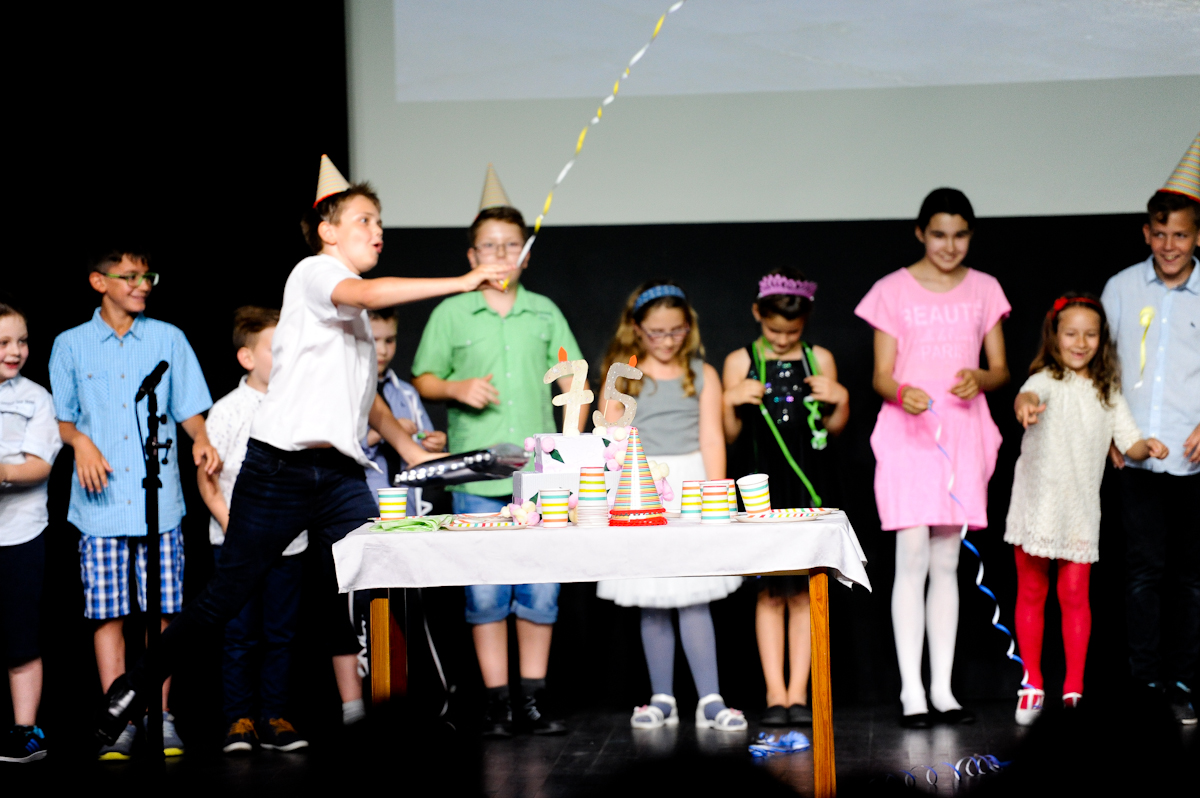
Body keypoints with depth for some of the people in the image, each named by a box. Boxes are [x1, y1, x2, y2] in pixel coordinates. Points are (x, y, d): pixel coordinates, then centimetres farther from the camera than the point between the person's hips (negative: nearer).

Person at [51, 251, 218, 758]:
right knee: (108, 612, -1)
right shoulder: (71, 345, 9)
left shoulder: (168, 339, 10)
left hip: (160, 498, 0)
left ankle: (162, 716, 9)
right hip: (100, 500, 0)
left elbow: (189, 408, 11)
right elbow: (61, 418, 12)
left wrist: (201, 440, -9)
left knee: (162, 610, 0)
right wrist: (80, 440, -8)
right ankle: (118, 721, 5)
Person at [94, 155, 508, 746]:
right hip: (280, 467, -7)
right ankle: (136, 684, 11)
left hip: (341, 474, 8)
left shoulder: (355, 315, 23)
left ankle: (354, 714, 0)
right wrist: (462, 282, -28)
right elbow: (368, 292, -25)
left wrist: (409, 449, 25)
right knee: (227, 593, -3)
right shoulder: (314, 272, -3)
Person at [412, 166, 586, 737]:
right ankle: (497, 704, 9)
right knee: (485, 593, 0)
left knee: (540, 590, 3)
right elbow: (423, 379, 8)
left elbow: (573, 383, 11)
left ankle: (534, 700, 13)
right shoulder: (451, 313, 5)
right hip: (476, 477, -2)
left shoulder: (545, 313, 10)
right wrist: (457, 388, -11)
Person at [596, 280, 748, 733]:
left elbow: (711, 439, 0)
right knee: (651, 603, 5)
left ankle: (709, 701, -1)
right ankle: (662, 700, 14)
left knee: (693, 599, -5)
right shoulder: (622, 378, 6)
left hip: (690, 487, -1)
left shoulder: (702, 375, 5)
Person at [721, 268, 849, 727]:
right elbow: (730, 435, 6)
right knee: (770, 591, 0)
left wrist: (840, 400, -4)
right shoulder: (740, 362, 3)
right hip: (762, 488, -1)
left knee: (803, 591, 2)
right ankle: (775, 694, 5)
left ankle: (798, 693, 7)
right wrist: (731, 400, -11)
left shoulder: (819, 359, 6)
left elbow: (833, 428, 15)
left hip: (808, 486, 1)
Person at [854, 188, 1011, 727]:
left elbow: (1001, 369, 11)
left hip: (963, 434, 3)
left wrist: (979, 379, -12)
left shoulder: (984, 290, 10)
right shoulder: (893, 291, 1)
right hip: (908, 433, -3)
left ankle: (943, 687, 12)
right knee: (912, 558, -9)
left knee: (947, 562, 7)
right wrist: (902, 392, -23)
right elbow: (880, 375, 0)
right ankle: (911, 692, -5)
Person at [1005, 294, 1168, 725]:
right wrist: (1025, 406, -54)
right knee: (1031, 593, 7)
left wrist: (1146, 447, -18)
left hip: (1081, 510, 2)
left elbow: (1128, 442, 6)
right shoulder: (1046, 381, -6)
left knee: (1074, 595, 1)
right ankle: (1032, 684, 19)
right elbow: (1029, 396, -30)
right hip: (1037, 504, -2)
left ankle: (1074, 688, 11)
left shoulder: (1108, 392, 8)